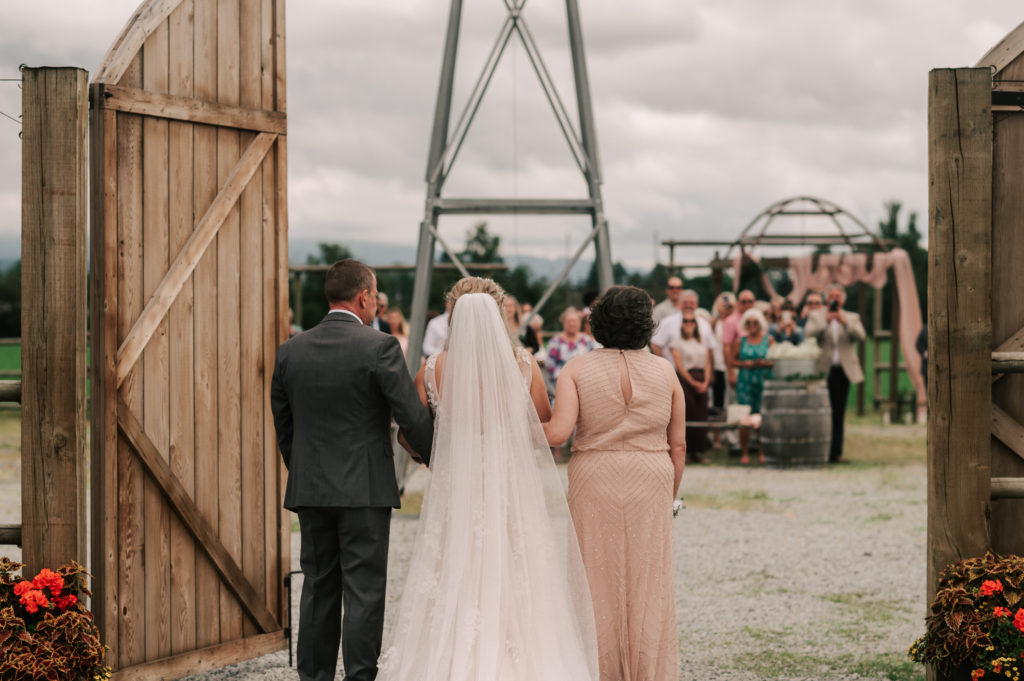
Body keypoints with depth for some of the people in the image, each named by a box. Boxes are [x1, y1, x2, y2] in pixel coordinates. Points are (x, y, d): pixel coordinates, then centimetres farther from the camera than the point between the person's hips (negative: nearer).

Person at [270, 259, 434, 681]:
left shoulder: (290, 351, 4)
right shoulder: (380, 347, -11)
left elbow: (282, 424, 11)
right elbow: (413, 417, -11)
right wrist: (438, 461, 6)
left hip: (308, 488, 5)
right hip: (365, 488, -5)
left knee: (317, 588, 12)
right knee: (364, 591, -1)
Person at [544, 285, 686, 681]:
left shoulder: (577, 370, -2)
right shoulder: (664, 372, 3)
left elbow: (558, 433, -14)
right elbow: (678, 445, 5)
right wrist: (670, 497, 15)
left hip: (594, 483, -1)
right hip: (650, 484, 1)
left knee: (598, 580, 7)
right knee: (648, 585, 7)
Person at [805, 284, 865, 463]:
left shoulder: (852, 318, 13)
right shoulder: (816, 316, 10)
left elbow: (861, 336, -5)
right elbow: (808, 334, -8)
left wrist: (845, 322, -18)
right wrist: (825, 321, -18)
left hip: (843, 371, 1)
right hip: (822, 371, -1)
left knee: (838, 414, 1)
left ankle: (835, 452, 4)